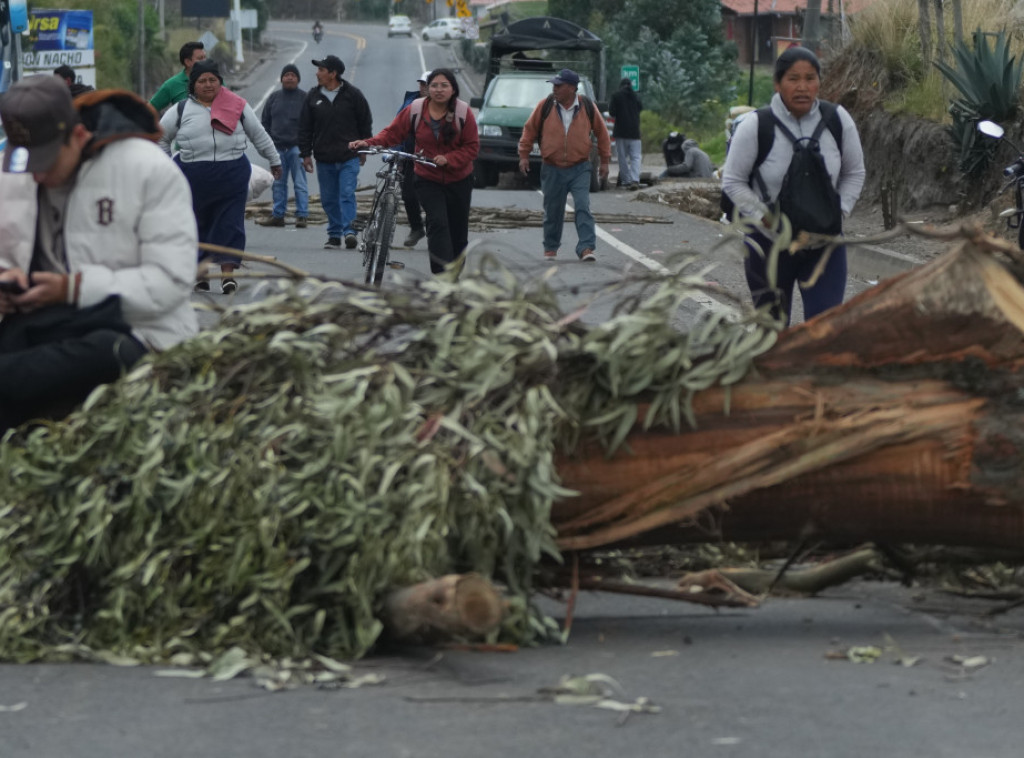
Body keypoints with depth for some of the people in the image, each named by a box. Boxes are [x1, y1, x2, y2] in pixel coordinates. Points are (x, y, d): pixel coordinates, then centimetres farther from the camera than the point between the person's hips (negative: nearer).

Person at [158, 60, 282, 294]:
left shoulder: (237, 106, 9)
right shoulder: (181, 110, 5)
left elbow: (259, 135, 17)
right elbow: (161, 137, 15)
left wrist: (274, 160, 20)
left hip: (232, 175, 0)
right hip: (194, 176, 0)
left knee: (230, 224, -1)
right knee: (197, 226, 1)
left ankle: (227, 273, 1)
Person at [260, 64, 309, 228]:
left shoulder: (305, 98, 2)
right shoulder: (274, 98, 13)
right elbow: (265, 121, 16)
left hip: (296, 147, -4)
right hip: (277, 147, 4)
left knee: (300, 183, -6)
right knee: (278, 183, 7)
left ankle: (302, 215, -6)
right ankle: (278, 215, 11)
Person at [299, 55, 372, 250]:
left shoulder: (352, 95, -1)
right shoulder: (313, 96, 6)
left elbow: (366, 122, 7)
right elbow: (305, 127, 10)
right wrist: (305, 153, 5)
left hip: (349, 157, -3)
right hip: (324, 159, 3)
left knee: (347, 194, -13)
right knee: (329, 199, 6)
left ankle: (349, 230, -16)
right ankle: (334, 234, 13)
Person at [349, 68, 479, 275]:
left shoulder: (463, 112, -7)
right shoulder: (414, 110, -6)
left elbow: (472, 147, -6)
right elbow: (392, 133, -1)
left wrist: (448, 159, -22)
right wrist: (368, 143, -18)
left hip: (458, 181, 1)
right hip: (428, 180, -1)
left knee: (458, 232, 8)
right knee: (438, 222, -21)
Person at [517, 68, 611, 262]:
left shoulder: (587, 108, -3)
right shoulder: (545, 106, -3)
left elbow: (602, 132, 9)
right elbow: (529, 129, 7)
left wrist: (605, 160, 10)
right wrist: (524, 155, 3)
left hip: (580, 168, -1)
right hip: (552, 169, 1)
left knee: (583, 207, -14)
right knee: (552, 211, 9)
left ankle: (586, 248, -16)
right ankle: (550, 248, 25)